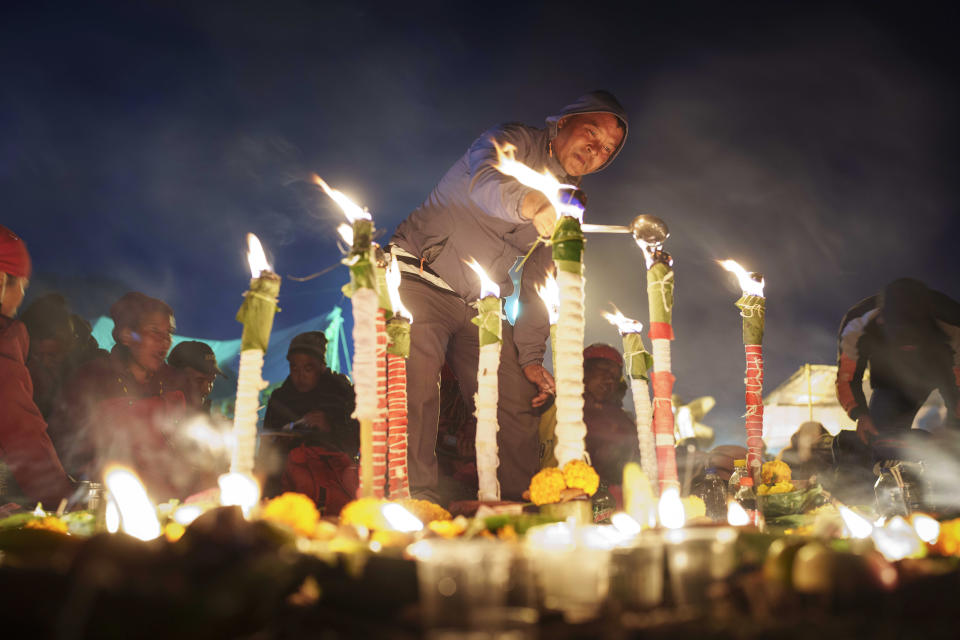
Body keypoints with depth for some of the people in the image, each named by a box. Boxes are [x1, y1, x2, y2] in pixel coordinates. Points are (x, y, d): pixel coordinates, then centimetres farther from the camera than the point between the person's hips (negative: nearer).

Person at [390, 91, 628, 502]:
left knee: (518, 402, -1)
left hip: (480, 304, 7)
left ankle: (518, 504, 9)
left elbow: (538, 281, 11)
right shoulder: (513, 142, -9)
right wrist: (530, 204, -56)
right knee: (415, 383, -24)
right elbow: (485, 183, -34)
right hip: (420, 282, -7)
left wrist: (530, 356, 0)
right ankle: (418, 501, -24)